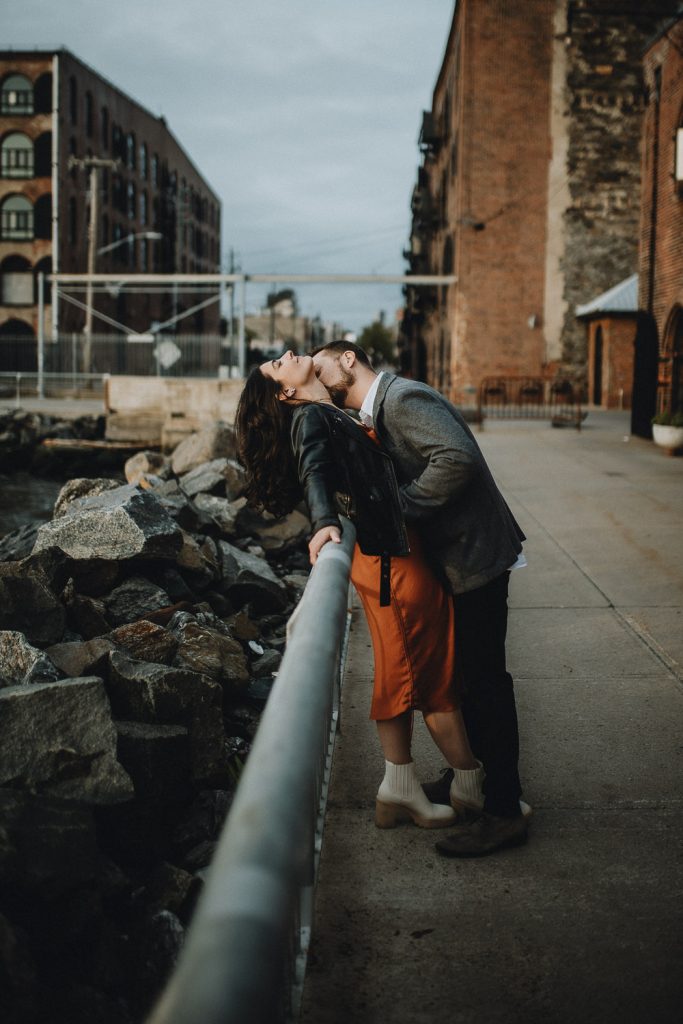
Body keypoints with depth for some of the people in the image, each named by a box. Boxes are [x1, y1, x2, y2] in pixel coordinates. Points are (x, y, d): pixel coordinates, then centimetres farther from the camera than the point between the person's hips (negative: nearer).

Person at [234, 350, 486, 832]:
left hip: (393, 555, 9)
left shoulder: (332, 418, 19)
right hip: (393, 558, -9)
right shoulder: (310, 418, -9)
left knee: (403, 673, 13)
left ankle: (400, 790, 20)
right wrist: (324, 521, -44)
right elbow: (314, 473, -28)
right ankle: (472, 786, 12)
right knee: (435, 675, 1)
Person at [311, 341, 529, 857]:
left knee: (484, 678, -4)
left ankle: (504, 810, 4)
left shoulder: (404, 398, -17)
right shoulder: (376, 414, 14)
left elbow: (457, 459, -30)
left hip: (475, 555, -10)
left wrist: (396, 507, -22)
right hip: (456, 558, 10)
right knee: (458, 673, 20)